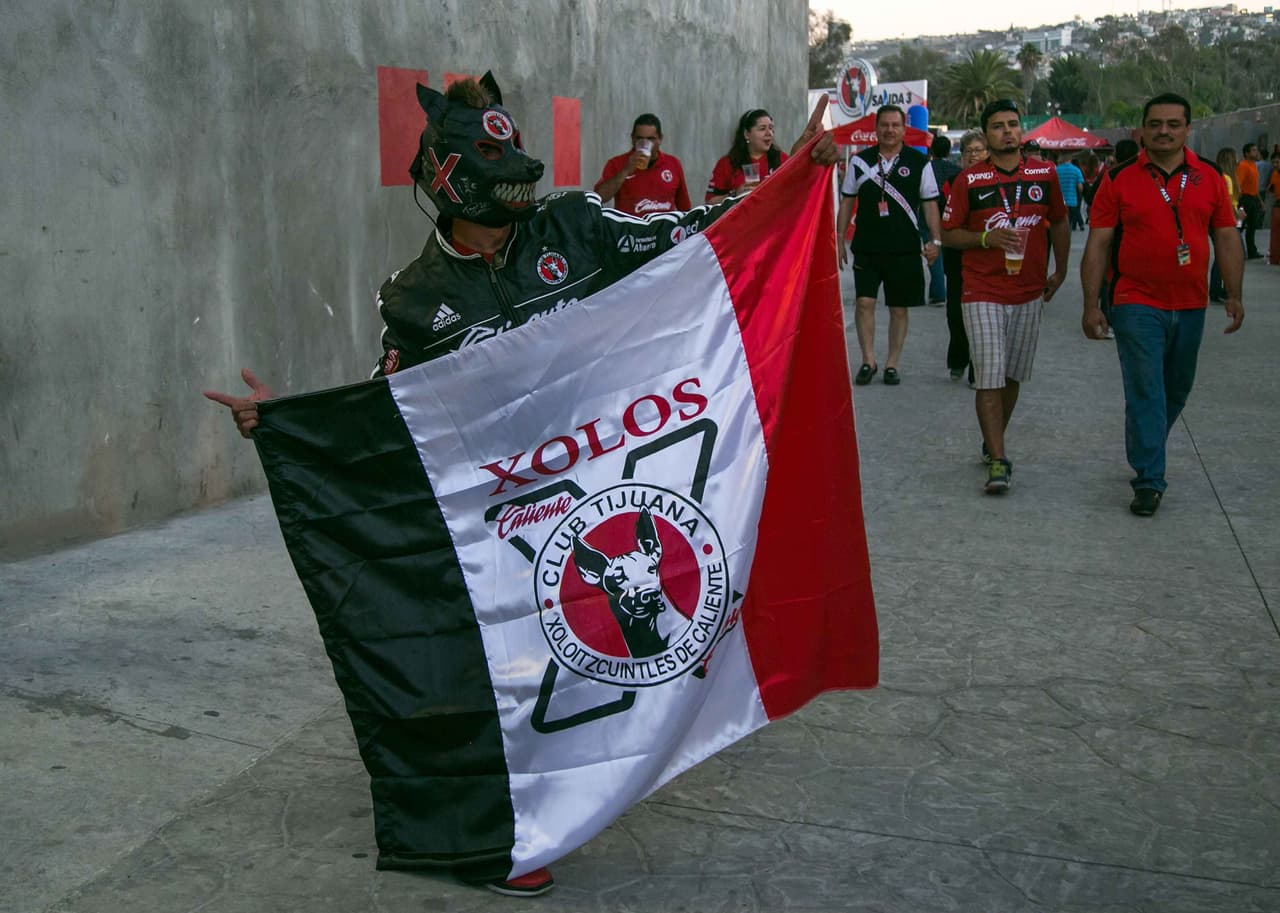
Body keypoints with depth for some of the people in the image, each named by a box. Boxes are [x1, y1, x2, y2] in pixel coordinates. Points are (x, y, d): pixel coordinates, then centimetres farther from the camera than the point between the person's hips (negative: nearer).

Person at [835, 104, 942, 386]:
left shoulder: (919, 162, 4)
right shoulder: (860, 161, 7)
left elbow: (929, 203, 6)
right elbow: (847, 201, 11)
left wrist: (935, 240, -4)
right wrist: (839, 238, 6)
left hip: (905, 249, 0)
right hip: (866, 247, 0)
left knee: (899, 308, 4)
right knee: (864, 302, -9)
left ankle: (892, 364, 14)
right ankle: (868, 361, 4)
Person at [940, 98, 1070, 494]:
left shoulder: (1045, 174, 5)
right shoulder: (969, 180, -3)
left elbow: (1059, 223, 17)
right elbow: (948, 233, 0)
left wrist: (1060, 270, 18)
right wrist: (987, 238, -16)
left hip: (1029, 292, 3)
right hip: (983, 293, -3)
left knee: (1013, 376, 12)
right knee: (990, 378, -10)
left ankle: (993, 442, 30)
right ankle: (998, 461, -10)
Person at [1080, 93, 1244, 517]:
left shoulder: (1209, 178, 4)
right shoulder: (1119, 179, -3)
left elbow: (1226, 238, 9)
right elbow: (1097, 244, -3)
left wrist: (1234, 295, 3)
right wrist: (1091, 304, -7)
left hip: (1191, 307, 4)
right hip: (1138, 305, -4)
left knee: (1177, 391, 15)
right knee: (1145, 391, -6)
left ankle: (1146, 457, 35)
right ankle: (1148, 481, -1)